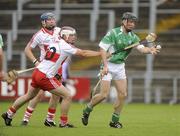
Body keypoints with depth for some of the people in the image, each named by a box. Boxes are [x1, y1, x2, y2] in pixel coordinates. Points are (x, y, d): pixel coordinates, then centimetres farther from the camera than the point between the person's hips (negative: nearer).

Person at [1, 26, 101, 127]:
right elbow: (84, 53, -12)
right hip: (45, 77, -9)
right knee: (67, 96, -4)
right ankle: (63, 123, 3)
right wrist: (100, 53, -5)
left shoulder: (55, 43, 11)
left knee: (29, 96, 27)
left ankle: (8, 115, 37)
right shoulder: (65, 47, -12)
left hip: (37, 73, 9)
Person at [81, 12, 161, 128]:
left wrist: (150, 50, -33)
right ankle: (87, 111, 14)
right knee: (104, 94, -10)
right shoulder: (113, 33, -14)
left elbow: (141, 48, -10)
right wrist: (105, 65, -24)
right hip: (108, 65, -6)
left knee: (123, 94, 0)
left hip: (120, 66, 6)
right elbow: (103, 49, -15)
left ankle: (115, 121, 13)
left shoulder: (133, 37, 3)